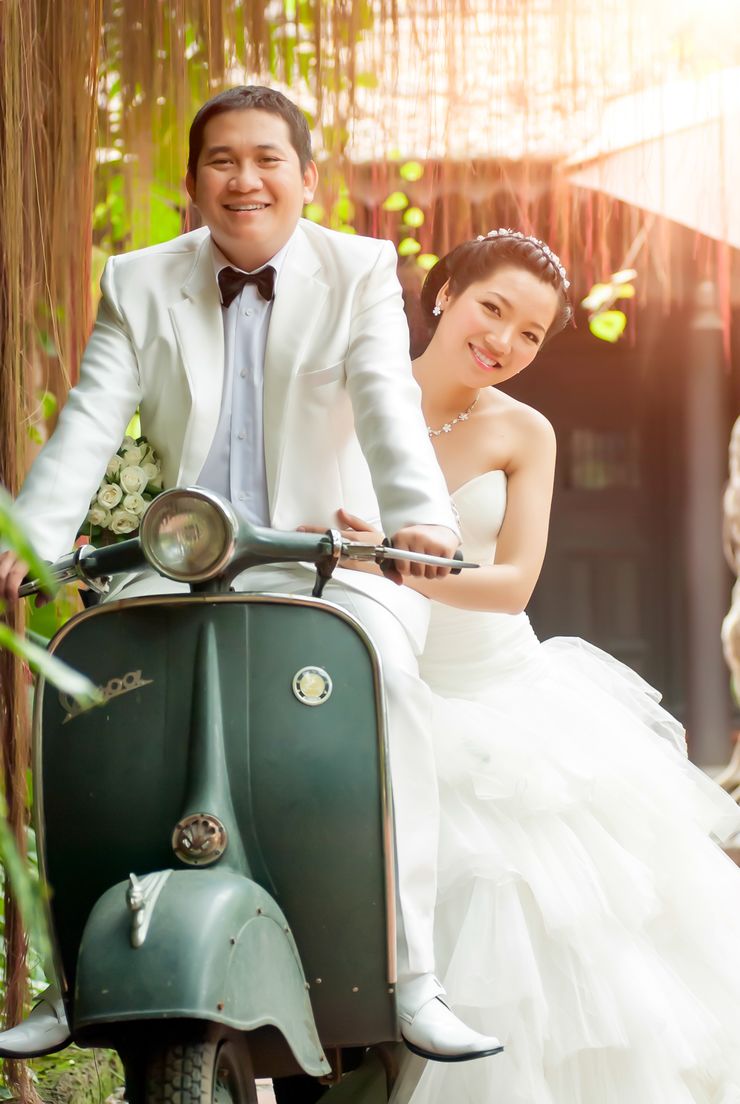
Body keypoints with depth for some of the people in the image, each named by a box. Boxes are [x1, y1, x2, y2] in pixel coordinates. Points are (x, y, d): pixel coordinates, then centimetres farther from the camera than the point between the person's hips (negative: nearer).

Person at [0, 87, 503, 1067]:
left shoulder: (361, 271, 2)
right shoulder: (140, 285, 8)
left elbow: (388, 406, -15)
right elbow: (88, 426, -4)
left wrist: (420, 517, -35)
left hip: (331, 555, -2)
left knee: (386, 670, -34)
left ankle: (412, 974, -30)